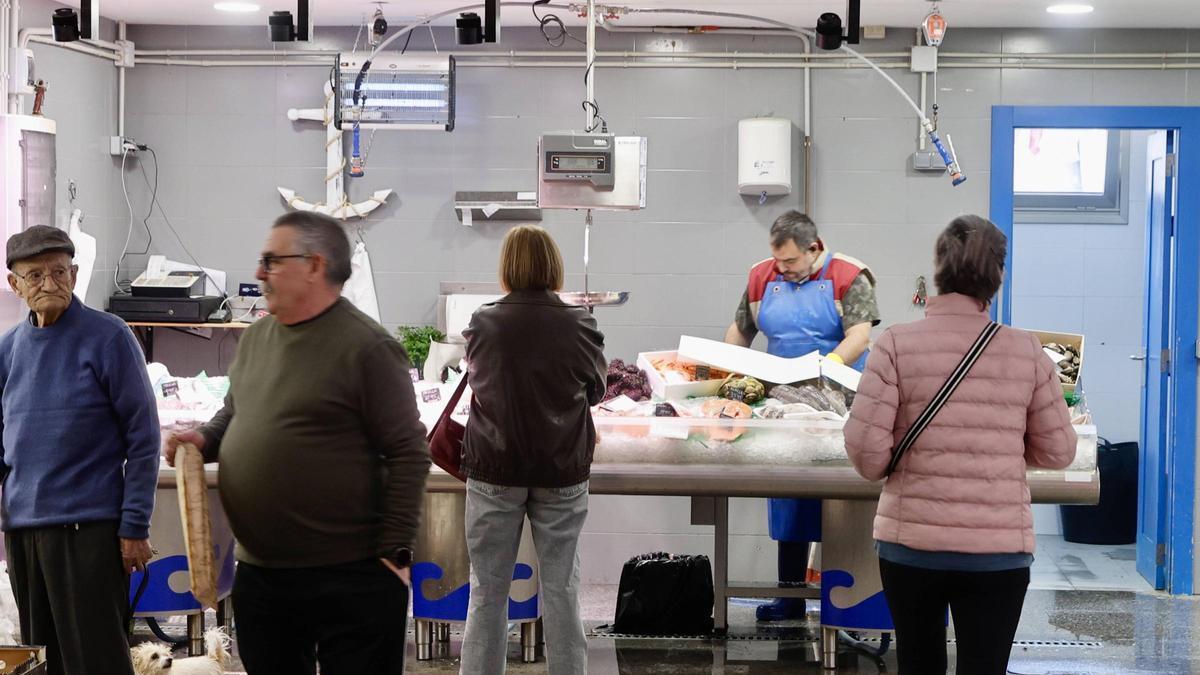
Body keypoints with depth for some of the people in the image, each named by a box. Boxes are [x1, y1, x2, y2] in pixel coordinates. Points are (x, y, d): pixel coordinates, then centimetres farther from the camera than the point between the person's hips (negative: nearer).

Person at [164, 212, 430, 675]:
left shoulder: (366, 348, -12)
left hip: (349, 576, -7)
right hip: (258, 571, 7)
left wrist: (395, 552, -14)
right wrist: (206, 440, 4)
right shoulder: (255, 338, 10)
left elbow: (408, 454, -12)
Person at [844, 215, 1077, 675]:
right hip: (999, 548, 0)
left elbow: (866, 445, -11)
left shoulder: (897, 344, -7)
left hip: (911, 543, 0)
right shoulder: (1027, 351, -2)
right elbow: (1058, 452, 3)